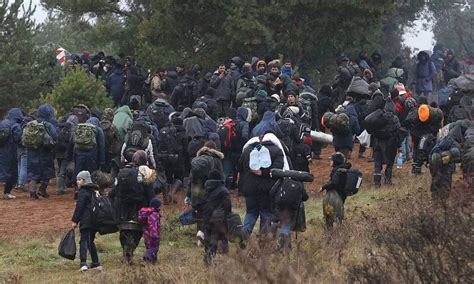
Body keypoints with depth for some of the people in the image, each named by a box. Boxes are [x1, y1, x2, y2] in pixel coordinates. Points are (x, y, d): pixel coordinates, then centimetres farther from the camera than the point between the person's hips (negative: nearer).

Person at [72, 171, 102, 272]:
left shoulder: (82, 192, -9)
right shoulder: (93, 191, 17)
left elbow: (79, 207, -13)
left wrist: (75, 220, -9)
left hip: (85, 221, -8)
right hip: (94, 221, 8)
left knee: (84, 240, -11)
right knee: (91, 241, 17)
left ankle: (83, 263, -24)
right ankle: (96, 264, 17)